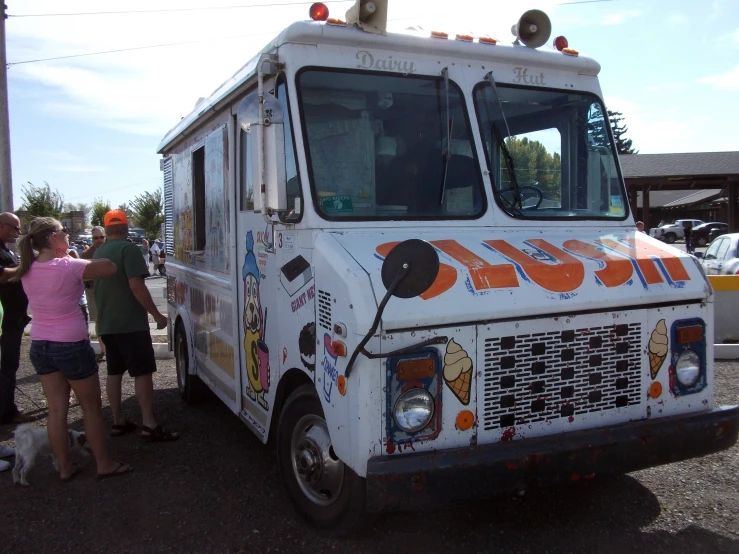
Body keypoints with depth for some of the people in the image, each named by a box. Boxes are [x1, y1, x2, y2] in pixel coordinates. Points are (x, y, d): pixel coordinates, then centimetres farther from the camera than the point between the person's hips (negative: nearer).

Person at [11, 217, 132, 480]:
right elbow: (109, 267, -12)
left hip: (39, 346, 6)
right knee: (92, 408, 8)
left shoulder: (28, 270, 1)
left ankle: (64, 467, 23)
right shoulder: (68, 267, -19)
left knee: (56, 410, 13)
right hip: (71, 346, -6)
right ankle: (104, 464, 18)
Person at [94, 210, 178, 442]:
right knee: (143, 372, -6)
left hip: (106, 324, 8)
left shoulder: (98, 253, 14)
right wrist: (157, 314, -15)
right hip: (130, 323, -8)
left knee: (114, 372, 12)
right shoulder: (128, 249, -11)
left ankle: (118, 421, 18)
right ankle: (149, 425, -7)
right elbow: (136, 285, -19)